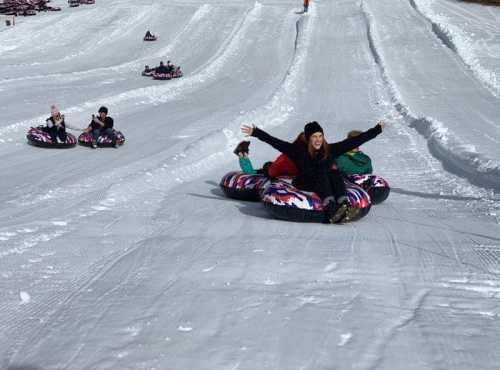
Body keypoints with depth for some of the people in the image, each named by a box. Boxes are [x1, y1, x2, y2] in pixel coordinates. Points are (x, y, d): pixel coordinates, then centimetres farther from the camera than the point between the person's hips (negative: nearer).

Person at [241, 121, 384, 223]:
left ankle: (345, 205, -47)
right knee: (320, 175, -29)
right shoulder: (299, 150, 0)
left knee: (334, 173, -25)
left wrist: (377, 130, 5)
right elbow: (274, 142, -6)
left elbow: (354, 141, 6)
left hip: (326, 185, 3)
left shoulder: (330, 150, 6)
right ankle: (331, 208, -52)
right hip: (305, 185, -3)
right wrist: (255, 132, -13)